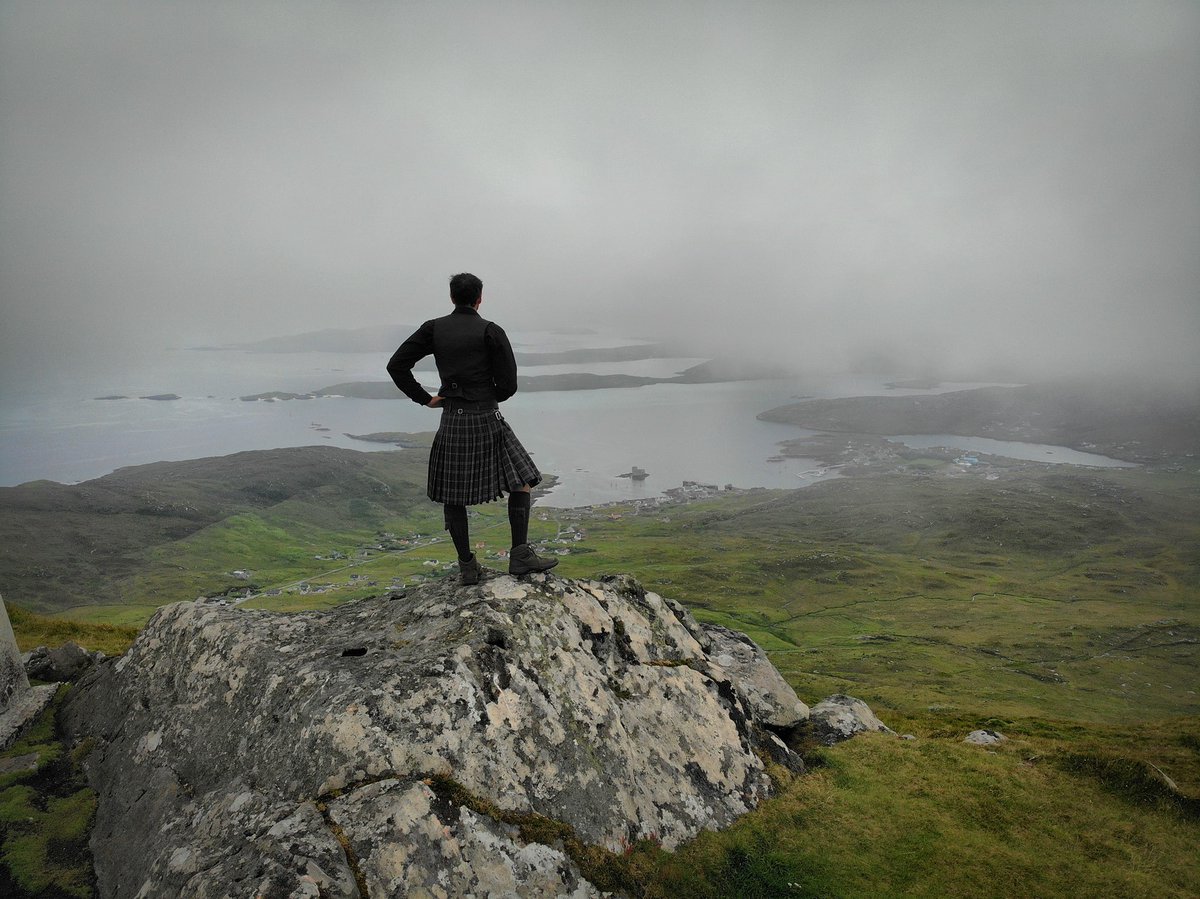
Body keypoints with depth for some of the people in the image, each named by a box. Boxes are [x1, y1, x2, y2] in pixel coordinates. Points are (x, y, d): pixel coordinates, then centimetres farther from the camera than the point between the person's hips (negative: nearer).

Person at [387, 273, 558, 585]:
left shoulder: (434, 329, 6)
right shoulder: (491, 332, -4)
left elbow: (396, 365, 4)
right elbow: (508, 384, -6)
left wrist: (424, 398, 7)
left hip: (451, 421, 4)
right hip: (486, 419, -3)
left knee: (452, 495, 12)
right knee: (521, 480, 8)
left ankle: (467, 566, 17)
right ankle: (520, 555, 0)